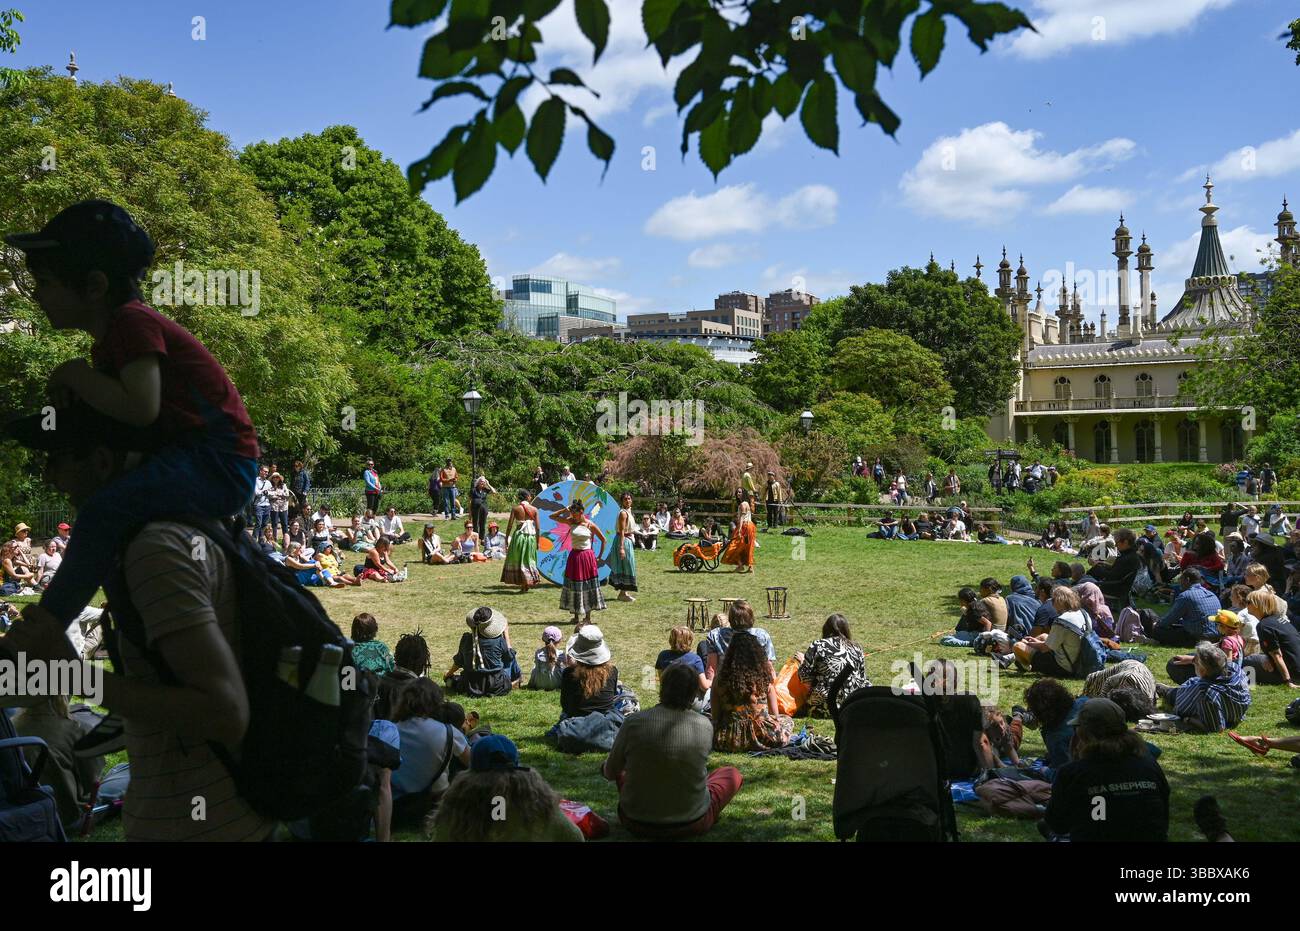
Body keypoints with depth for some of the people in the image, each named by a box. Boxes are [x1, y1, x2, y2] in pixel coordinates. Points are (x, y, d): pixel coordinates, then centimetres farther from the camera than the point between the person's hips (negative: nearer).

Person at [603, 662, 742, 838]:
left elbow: (610, 772, -2)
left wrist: (605, 767, 23)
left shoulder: (633, 723, -16)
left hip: (637, 824, 0)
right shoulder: (704, 725, -14)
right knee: (732, 773, 22)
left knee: (622, 769, 30)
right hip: (692, 825, 0)